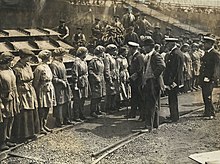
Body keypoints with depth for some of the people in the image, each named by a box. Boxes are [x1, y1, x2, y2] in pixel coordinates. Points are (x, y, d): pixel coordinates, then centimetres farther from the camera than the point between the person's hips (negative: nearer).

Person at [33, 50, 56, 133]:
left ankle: (44, 125, 21)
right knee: (42, 109, -3)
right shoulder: (39, 68, -15)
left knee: (47, 108, 12)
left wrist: (51, 89, 14)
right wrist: (37, 93, -12)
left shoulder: (47, 66, 11)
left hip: (49, 90, 8)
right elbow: (36, 82, -12)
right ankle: (41, 127, 5)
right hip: (42, 90, -8)